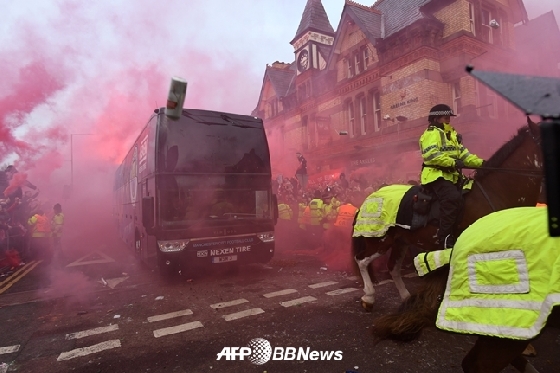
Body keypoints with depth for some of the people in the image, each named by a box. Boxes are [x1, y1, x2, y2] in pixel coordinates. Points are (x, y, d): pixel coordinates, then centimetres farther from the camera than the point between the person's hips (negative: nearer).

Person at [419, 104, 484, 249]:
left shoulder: (451, 134, 25)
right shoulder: (432, 133, -5)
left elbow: (463, 153, 19)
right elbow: (431, 155, -21)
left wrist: (480, 162, 5)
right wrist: (453, 162, -25)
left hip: (451, 175, 10)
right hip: (436, 175, -10)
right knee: (453, 198, -29)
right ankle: (445, 238, -26)